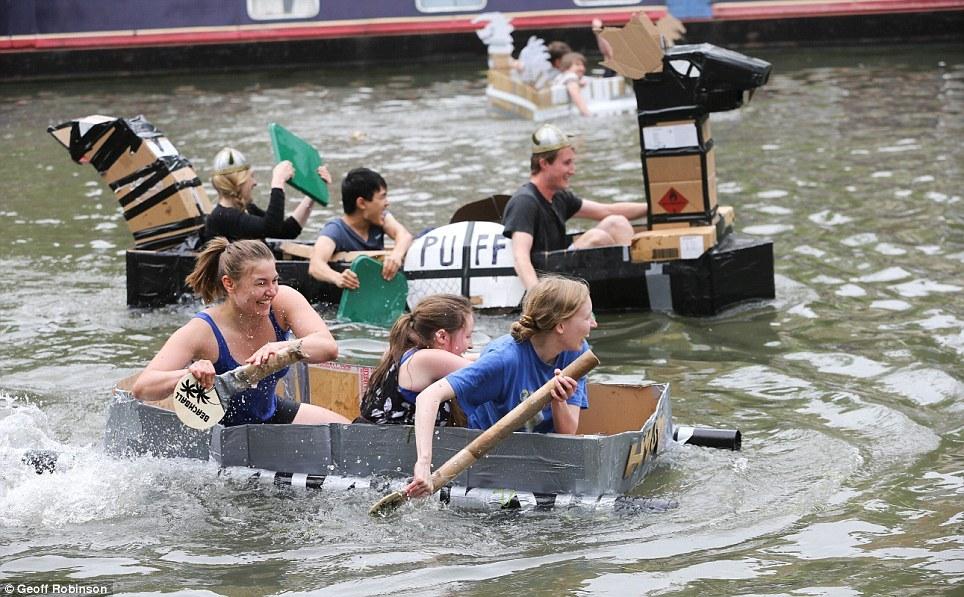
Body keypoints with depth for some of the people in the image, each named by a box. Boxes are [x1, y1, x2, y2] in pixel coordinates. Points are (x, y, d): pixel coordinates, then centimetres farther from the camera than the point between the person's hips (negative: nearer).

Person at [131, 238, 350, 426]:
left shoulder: (284, 301, -17)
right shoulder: (202, 332, -29)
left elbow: (328, 347, -30)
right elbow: (141, 388, -37)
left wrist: (283, 348, -50)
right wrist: (190, 374, -58)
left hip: (271, 416, 4)